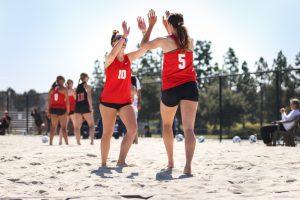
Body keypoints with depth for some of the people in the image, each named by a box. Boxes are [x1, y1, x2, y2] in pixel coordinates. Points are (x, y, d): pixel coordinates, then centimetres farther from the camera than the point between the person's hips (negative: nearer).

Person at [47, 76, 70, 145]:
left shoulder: (52, 89, 10)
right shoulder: (63, 89, -3)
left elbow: (49, 100, 8)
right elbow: (67, 101, -7)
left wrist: (48, 111, 12)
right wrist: (68, 110, -2)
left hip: (53, 109, 4)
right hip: (62, 109, -4)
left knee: (53, 127, 10)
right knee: (63, 127, 0)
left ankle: (51, 142, 5)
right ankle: (66, 142, -4)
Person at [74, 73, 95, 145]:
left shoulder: (77, 87, 13)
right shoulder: (87, 86, -2)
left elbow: (76, 98, 10)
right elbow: (89, 97, -11)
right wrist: (91, 107, -8)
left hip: (78, 107, 4)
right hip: (86, 107, -4)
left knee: (77, 126, 7)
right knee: (91, 125, 5)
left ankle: (78, 142, 1)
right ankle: (92, 141, -7)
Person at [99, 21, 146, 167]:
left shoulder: (129, 58, 6)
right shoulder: (109, 59, -8)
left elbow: (144, 48, -5)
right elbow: (113, 54, -32)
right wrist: (124, 35, -37)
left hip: (125, 101, 4)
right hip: (108, 101, -4)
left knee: (133, 128, -15)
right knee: (107, 133, 2)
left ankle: (121, 161, -12)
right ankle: (103, 164, 15)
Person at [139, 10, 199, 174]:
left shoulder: (165, 41, -4)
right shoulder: (190, 41, 8)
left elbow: (143, 45, 12)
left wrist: (151, 25, 19)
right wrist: (167, 27, 35)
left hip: (170, 89, -2)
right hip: (189, 87, 2)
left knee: (167, 125, 22)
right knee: (188, 128, -10)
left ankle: (170, 162, 25)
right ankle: (188, 166, -27)